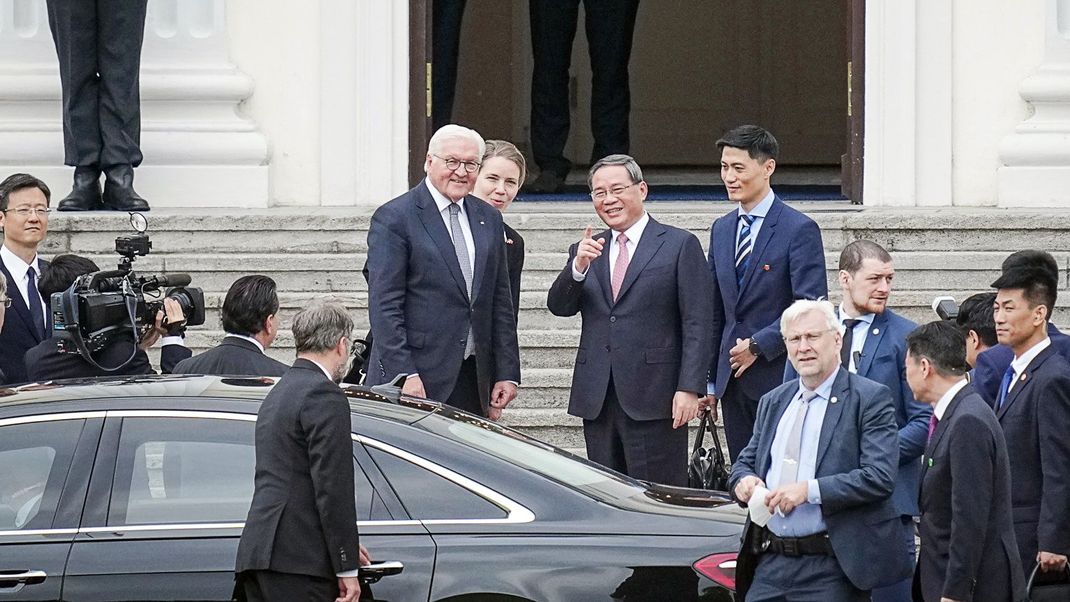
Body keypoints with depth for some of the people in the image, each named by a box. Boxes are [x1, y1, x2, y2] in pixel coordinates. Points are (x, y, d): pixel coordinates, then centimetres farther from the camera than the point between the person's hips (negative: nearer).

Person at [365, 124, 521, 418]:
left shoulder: (488, 219, 15)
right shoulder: (394, 218, -5)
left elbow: (500, 302, 17)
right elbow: (384, 306, -10)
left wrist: (507, 372, 10)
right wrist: (405, 376, -17)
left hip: (473, 380, 6)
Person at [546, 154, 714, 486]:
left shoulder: (680, 245, 1)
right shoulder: (585, 251, 16)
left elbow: (697, 324, -4)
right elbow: (559, 306, 3)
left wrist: (689, 388, -13)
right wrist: (578, 267, -15)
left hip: (654, 397, -5)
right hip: (597, 399, 5)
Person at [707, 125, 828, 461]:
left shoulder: (800, 230, -8)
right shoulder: (721, 230, 14)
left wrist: (758, 345, -14)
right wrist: (709, 381, 14)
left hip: (777, 376, -6)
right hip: (732, 380, 6)